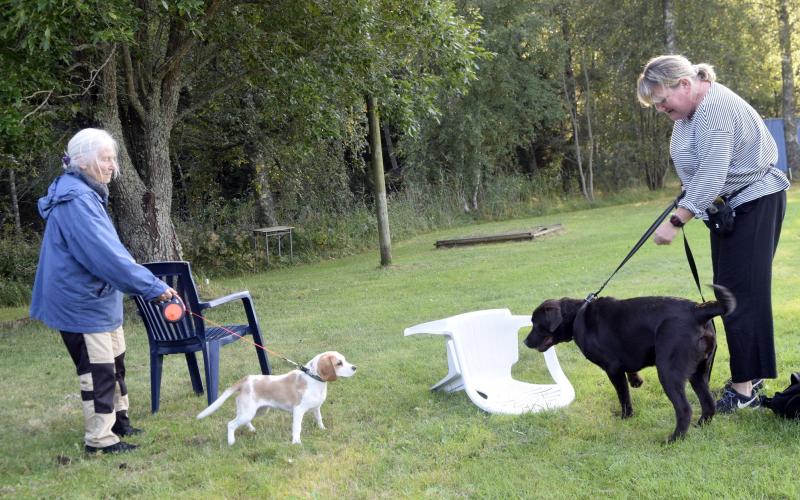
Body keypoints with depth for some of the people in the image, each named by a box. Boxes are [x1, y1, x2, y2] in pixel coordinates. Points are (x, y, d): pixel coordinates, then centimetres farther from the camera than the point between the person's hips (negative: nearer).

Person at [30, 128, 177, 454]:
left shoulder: (86, 195, 11)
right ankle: (99, 439, 7)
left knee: (114, 364, 20)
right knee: (98, 372, -3)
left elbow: (108, 250, 18)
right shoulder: (75, 200, -23)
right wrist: (152, 287, -26)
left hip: (98, 299, 10)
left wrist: (147, 283, 16)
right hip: (82, 303, -10)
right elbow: (105, 255, -29)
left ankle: (118, 420, 33)